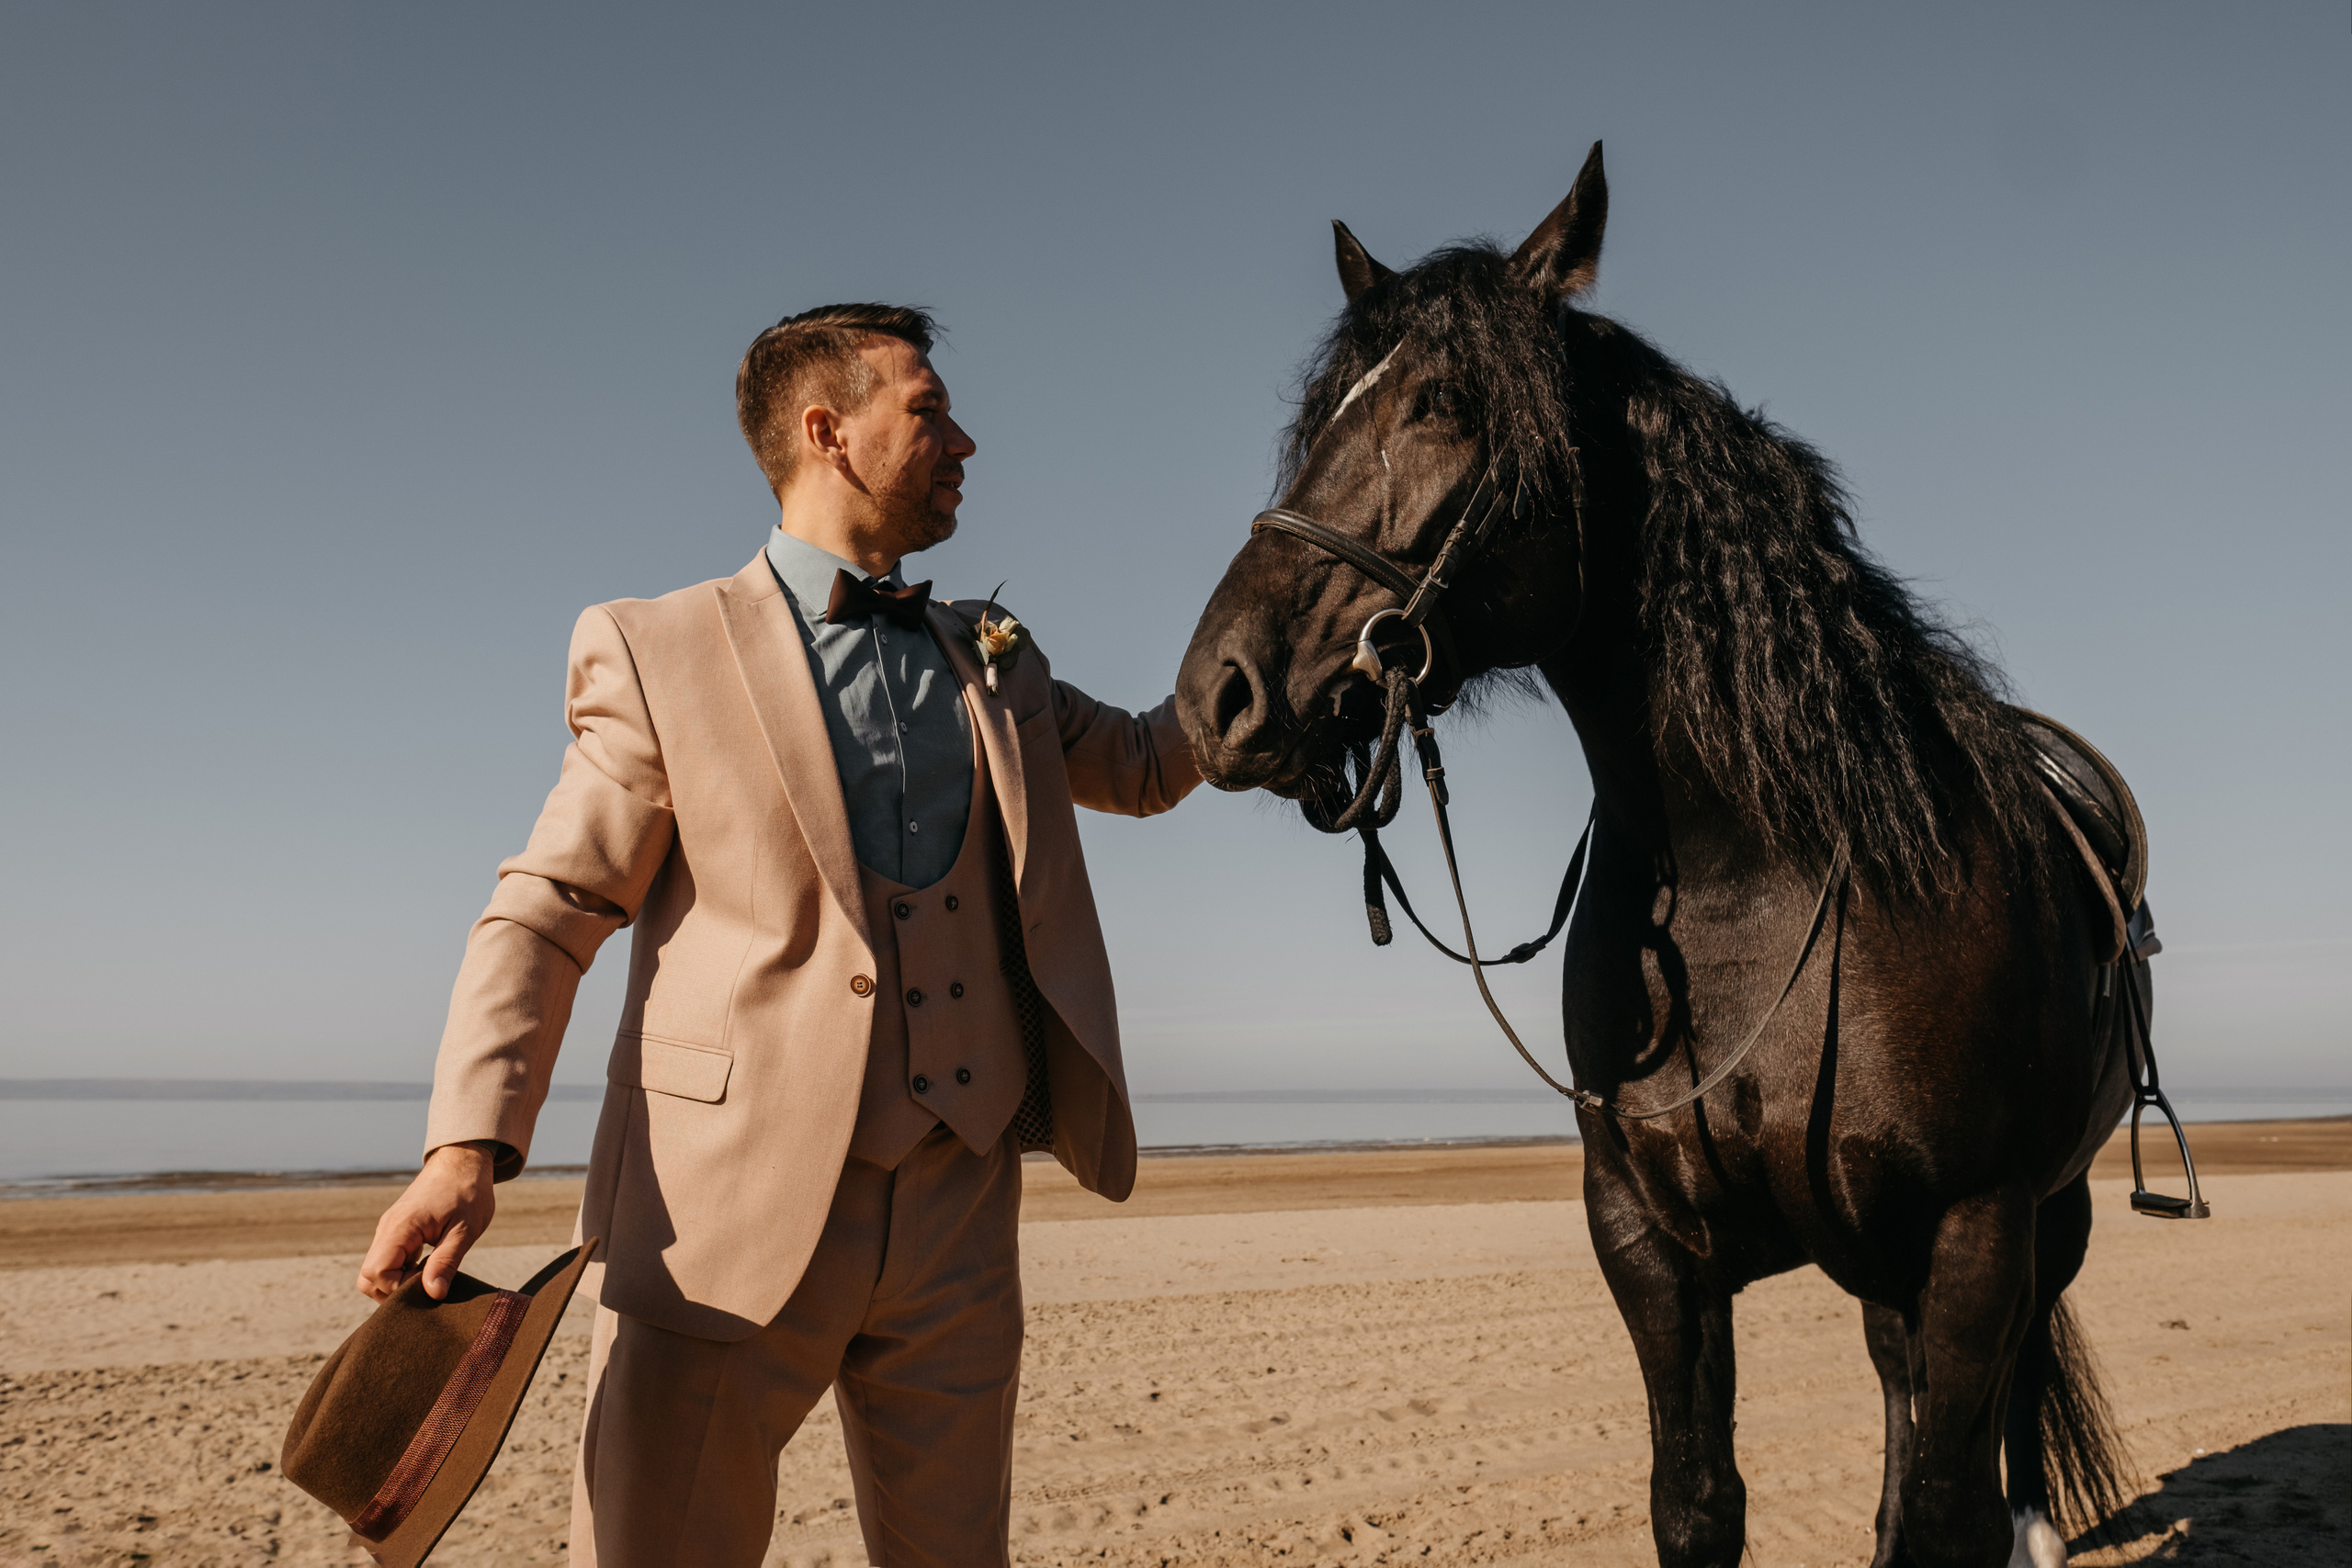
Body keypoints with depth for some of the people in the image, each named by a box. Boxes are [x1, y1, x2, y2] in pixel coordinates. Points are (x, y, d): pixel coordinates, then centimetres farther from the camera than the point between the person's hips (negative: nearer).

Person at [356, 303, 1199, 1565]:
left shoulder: (994, 663, 16)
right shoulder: (660, 651, 2)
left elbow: (1145, 766, 30)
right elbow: (546, 911, -2)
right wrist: (469, 1146, -15)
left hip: (956, 1223, 5)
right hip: (727, 1214, -4)